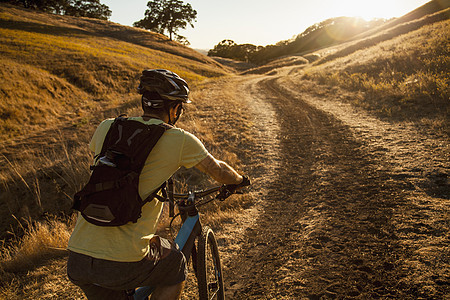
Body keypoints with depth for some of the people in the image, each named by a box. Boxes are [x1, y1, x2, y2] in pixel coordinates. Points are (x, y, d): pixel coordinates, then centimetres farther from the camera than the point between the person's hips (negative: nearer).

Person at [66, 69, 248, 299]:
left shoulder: (107, 127, 8)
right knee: (176, 266, 27)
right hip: (123, 266, -4)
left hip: (76, 261, 5)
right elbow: (220, 171, 10)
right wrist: (240, 180, 33)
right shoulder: (180, 140, -5)